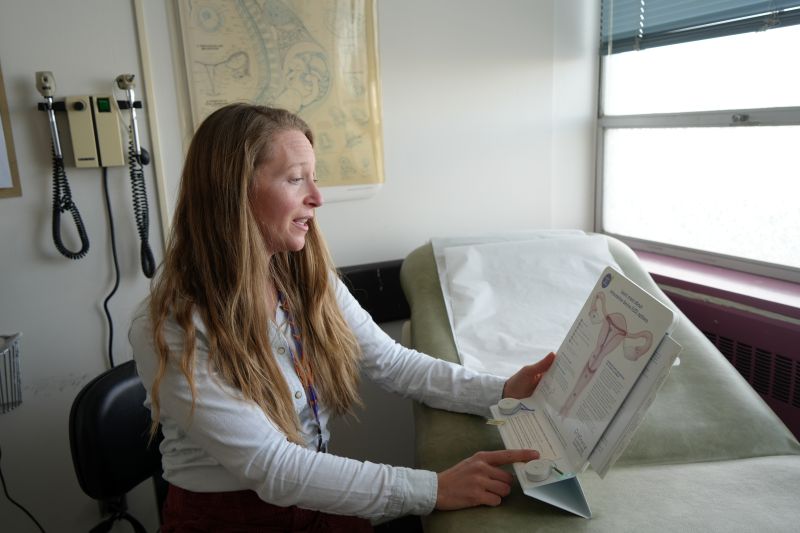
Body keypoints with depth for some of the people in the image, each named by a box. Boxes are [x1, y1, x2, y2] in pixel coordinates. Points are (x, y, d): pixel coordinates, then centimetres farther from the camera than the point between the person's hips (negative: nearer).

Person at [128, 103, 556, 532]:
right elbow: (272, 468, -23)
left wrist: (501, 392, -13)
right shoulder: (170, 330, -21)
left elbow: (392, 363, -1)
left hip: (317, 498, 5)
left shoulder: (307, 278, -2)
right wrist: (433, 489, -27)